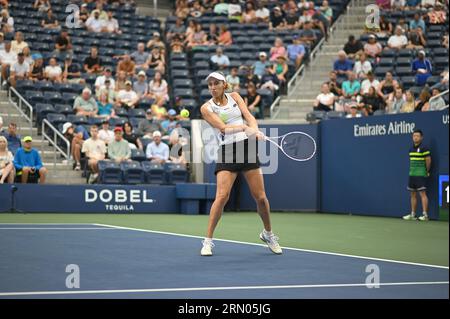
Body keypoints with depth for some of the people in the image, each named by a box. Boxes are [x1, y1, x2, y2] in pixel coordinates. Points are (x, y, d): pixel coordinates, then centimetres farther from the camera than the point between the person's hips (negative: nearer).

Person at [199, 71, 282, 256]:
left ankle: (268, 234, 25)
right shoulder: (207, 108, -1)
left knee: (260, 197, 3)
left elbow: (249, 116, -2)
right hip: (227, 152, -3)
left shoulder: (234, 97, 10)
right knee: (222, 196, -17)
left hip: (247, 147, 3)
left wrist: (255, 130, -23)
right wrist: (245, 127, -28)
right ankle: (208, 241, -7)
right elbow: (223, 128, -14)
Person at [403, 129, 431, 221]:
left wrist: (427, 171, 0)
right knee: (413, 194, 9)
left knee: (422, 193, -10)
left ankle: (425, 215, -11)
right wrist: (412, 171, 13)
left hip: (421, 175, -8)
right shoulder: (411, 149, 13)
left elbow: (428, 160, -8)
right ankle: (413, 214, 15)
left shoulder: (424, 148, -9)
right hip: (412, 174, 8)